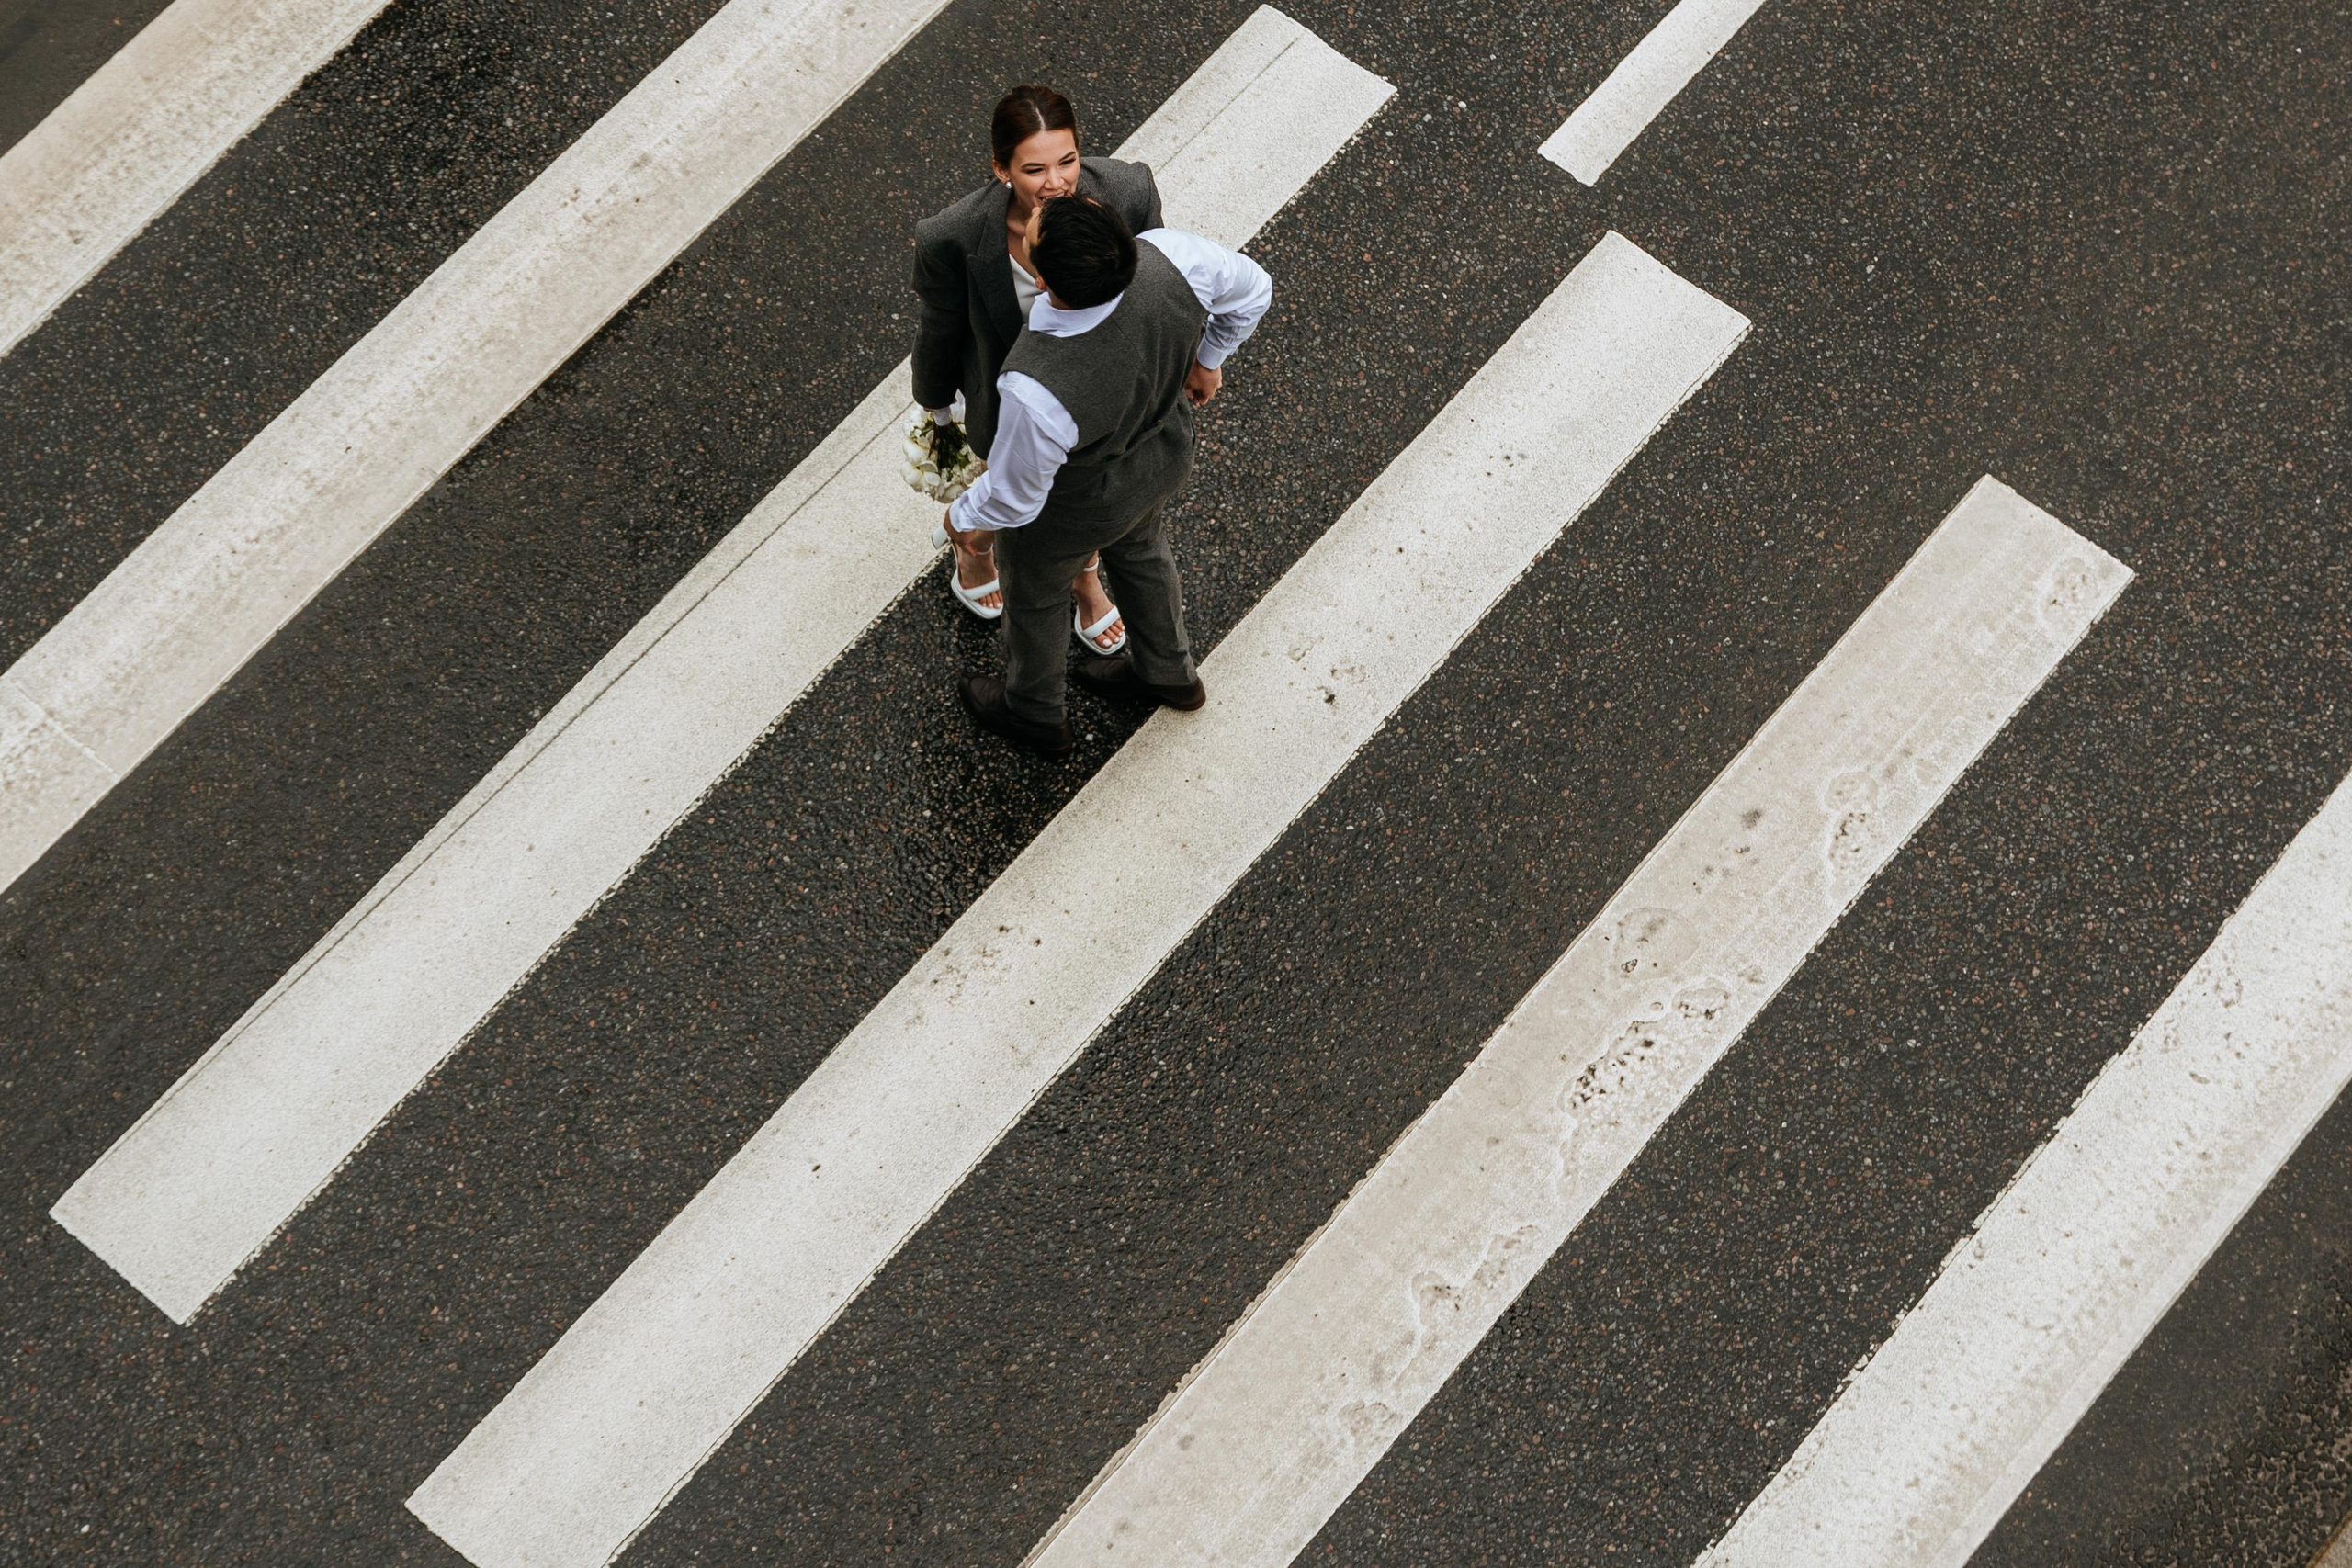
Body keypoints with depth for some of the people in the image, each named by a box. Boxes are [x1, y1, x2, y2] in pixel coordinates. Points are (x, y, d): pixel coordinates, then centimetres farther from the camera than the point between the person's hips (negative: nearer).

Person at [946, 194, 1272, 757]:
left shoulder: (1038, 392, -47)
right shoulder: (1170, 255, -36)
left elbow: (1014, 497, -26)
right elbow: (1253, 288, -12)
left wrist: (964, 517, -2)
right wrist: (1207, 358, 8)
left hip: (1076, 505, -4)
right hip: (1164, 449, 4)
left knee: (1032, 593, 30)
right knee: (1138, 549, 37)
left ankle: (1034, 714, 60)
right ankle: (1167, 673, 65)